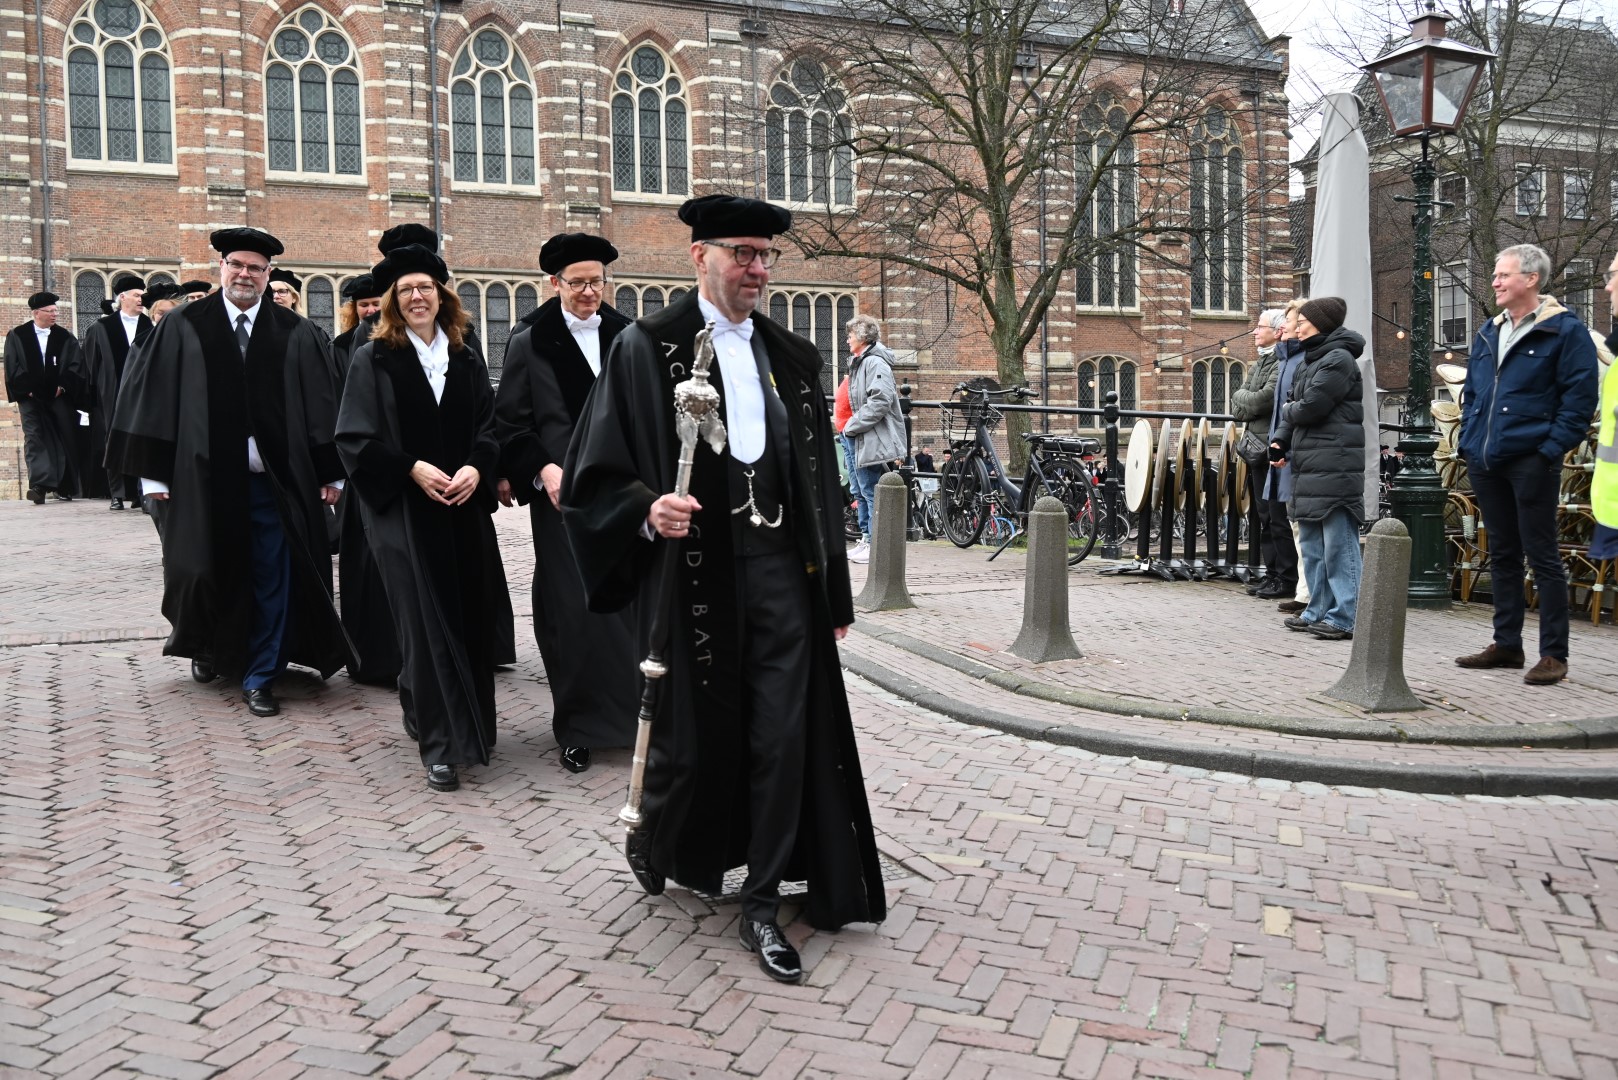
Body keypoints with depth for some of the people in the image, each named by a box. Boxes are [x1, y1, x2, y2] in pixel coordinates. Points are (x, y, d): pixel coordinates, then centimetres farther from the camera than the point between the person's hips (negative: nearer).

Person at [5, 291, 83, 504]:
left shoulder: (64, 337, 9)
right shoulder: (17, 336, 5)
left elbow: (75, 364, 3)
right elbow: (12, 366, 0)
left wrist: (62, 386, -8)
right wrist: (27, 389, -8)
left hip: (58, 396, 2)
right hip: (31, 397, -1)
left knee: (63, 440, 2)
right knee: (34, 438, -10)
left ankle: (63, 487, 10)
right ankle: (39, 485, -18)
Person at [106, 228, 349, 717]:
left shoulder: (296, 334, 3)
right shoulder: (182, 327, 2)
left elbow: (322, 405, 3)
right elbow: (153, 397, 2)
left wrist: (331, 472, 0)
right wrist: (154, 471, -2)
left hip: (275, 478, 0)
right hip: (205, 476, 0)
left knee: (273, 581, 1)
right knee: (206, 573, 12)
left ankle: (260, 677, 14)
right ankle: (207, 647, 41)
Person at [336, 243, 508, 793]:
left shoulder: (466, 360, 11)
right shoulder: (373, 359, -1)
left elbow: (488, 426, 9)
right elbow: (354, 437, -6)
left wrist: (476, 468, -11)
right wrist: (413, 469, -17)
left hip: (464, 508, 4)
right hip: (403, 510, -4)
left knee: (469, 618, 6)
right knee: (427, 623, -6)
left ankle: (421, 710, 28)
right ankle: (440, 745, -1)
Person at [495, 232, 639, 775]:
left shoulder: (625, 336, 9)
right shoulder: (530, 340, 1)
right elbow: (510, 420, 0)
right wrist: (542, 470, -14)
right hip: (562, 492, -3)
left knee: (626, 600, 4)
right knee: (573, 607, -1)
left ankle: (629, 708, 18)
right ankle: (577, 727, 12)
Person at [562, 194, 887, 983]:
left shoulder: (792, 358, 11)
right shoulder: (646, 348, -2)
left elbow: (822, 481, 14)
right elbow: (595, 474, -4)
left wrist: (835, 593, 14)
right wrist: (646, 511, -24)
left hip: (781, 569, 4)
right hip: (692, 569, -3)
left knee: (784, 736, 2)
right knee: (692, 736, 7)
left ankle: (762, 904, 18)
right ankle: (653, 839, 41)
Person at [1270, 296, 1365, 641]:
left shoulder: (1339, 359, -10)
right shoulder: (1311, 361, 20)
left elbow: (1310, 406, -18)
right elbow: (1293, 405, 17)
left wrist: (1287, 410, 4)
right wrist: (1280, 439, 0)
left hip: (1335, 467, -10)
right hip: (1309, 467, 10)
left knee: (1338, 545, -8)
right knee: (1312, 544, 14)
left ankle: (1345, 617, -6)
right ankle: (1319, 610, 22)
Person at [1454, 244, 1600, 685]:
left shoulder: (1565, 330, -5)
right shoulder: (1488, 332, 16)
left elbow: (1580, 397, -9)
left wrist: (1551, 449, -16)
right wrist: (1468, 440, 12)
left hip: (1531, 462, -7)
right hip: (1486, 462, 7)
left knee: (1542, 557, -3)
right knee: (1502, 554, 13)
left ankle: (1553, 655, 4)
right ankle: (1506, 644, 22)